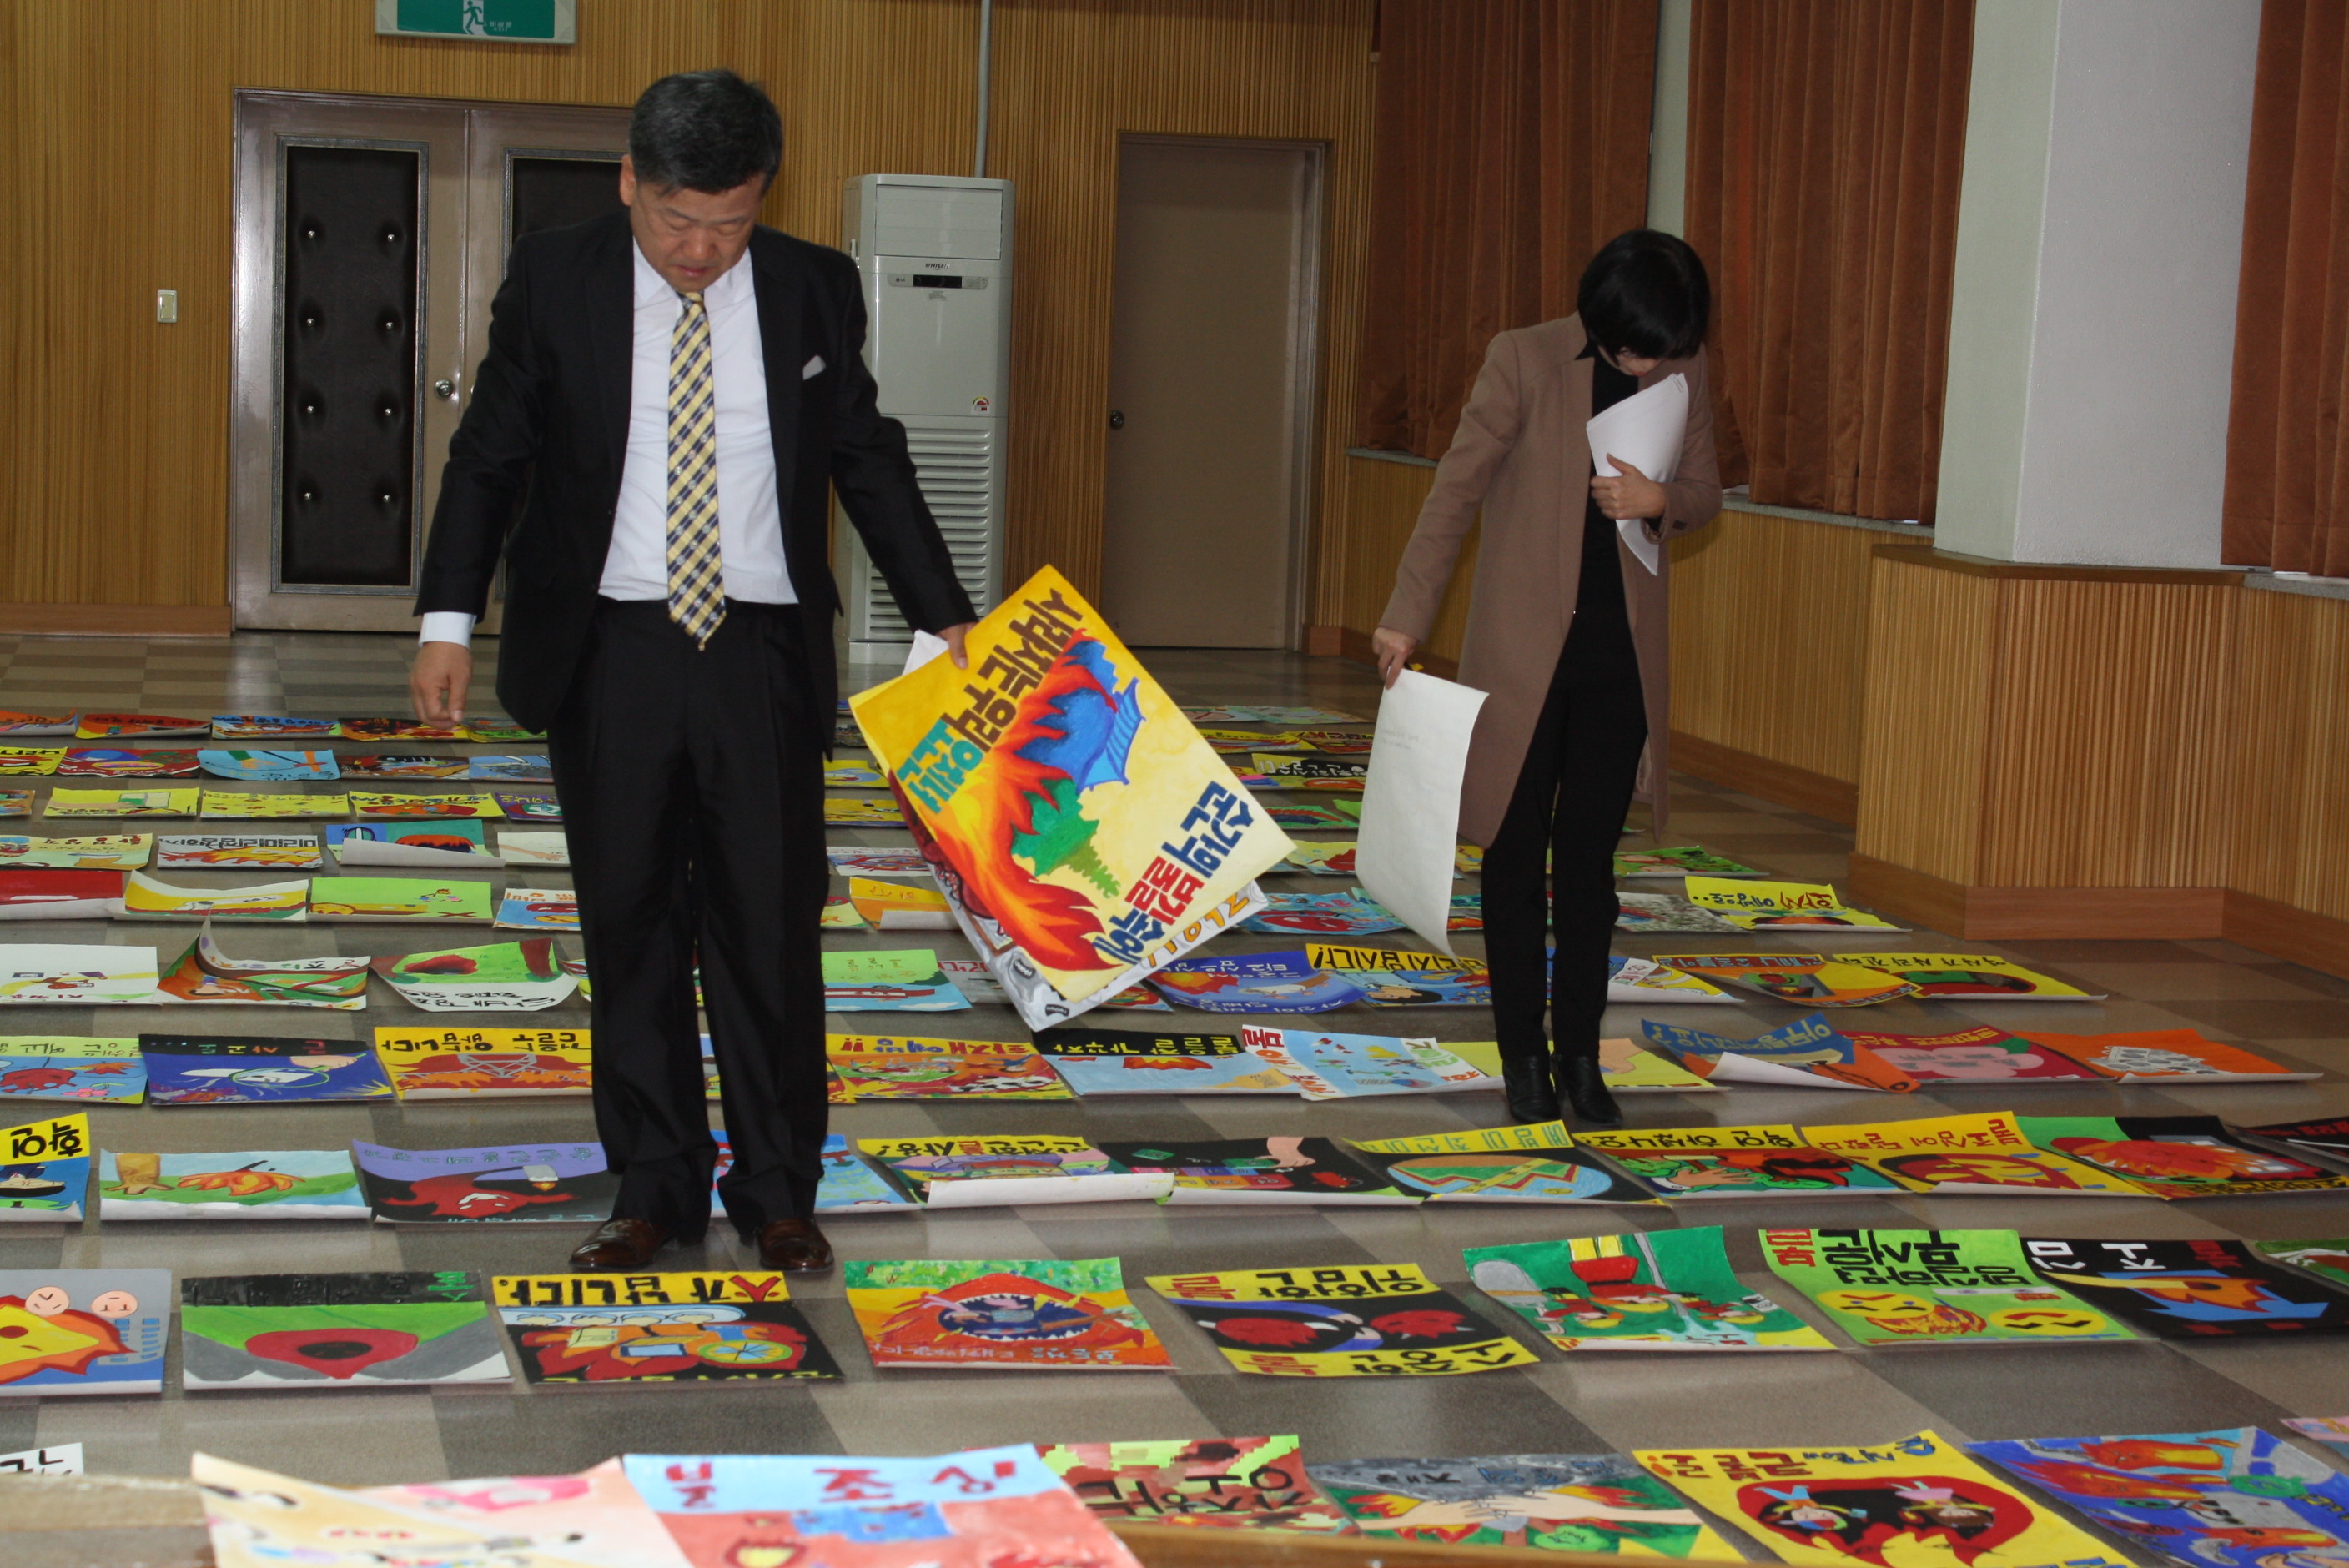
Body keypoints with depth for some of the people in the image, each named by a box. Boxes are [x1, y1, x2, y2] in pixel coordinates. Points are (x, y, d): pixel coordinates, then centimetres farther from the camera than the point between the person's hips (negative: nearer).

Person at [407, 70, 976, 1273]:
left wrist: (945, 621, 7)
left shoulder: (814, 290, 3)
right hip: (606, 656, 0)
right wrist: (449, 620, -5)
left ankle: (777, 1195, 14)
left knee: (769, 926, 1)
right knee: (631, 931, 6)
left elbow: (869, 462, 11)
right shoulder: (552, 281, 0)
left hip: (762, 655, 0)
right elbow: (489, 457, 4)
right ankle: (655, 1191, 18)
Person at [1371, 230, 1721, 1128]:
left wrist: (1660, 500, -13)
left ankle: (1580, 1055, 17)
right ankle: (1524, 1056, 15)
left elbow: (1705, 495, 12)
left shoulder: (1684, 378, 2)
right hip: (1523, 648, -3)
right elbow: (1456, 489, -8)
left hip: (1621, 652, 3)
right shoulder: (1524, 362, -10)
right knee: (1517, 857, 6)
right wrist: (1406, 617, -11)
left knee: (1589, 861, 8)